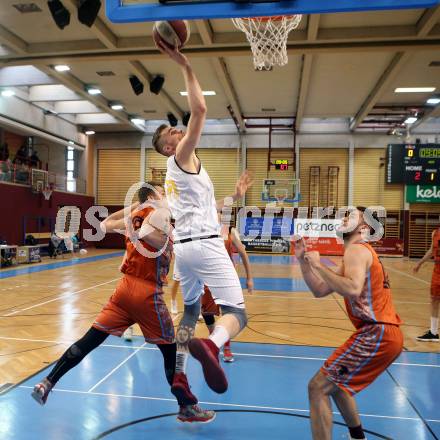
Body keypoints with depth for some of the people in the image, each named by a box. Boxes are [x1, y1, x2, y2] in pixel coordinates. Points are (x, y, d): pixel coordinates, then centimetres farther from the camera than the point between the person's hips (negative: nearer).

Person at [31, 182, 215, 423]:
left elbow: (104, 225, 26)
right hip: (148, 292, -7)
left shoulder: (135, 216, 13)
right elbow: (145, 233, -24)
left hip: (126, 287, 7)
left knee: (89, 340, 11)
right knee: (170, 351, 5)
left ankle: (47, 384, 15)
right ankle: (188, 407, 17)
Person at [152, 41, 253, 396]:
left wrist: (234, 196, 30)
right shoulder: (182, 157, 0)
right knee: (237, 312, -12)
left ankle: (178, 374, 19)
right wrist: (186, 67, -9)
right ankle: (210, 344, -41)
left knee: (190, 310, 21)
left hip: (183, 247, 9)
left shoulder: (174, 175, 25)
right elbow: (200, 111, -14)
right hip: (204, 244, -9)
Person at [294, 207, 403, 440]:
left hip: (376, 335, -10)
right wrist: (303, 260, 7)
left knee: (318, 388, -8)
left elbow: (353, 290, -30)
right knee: (335, 382, 27)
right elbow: (319, 290, 16)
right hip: (383, 333, 10)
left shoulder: (356, 249, -10)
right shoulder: (359, 252, 20)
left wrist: (319, 265, -21)